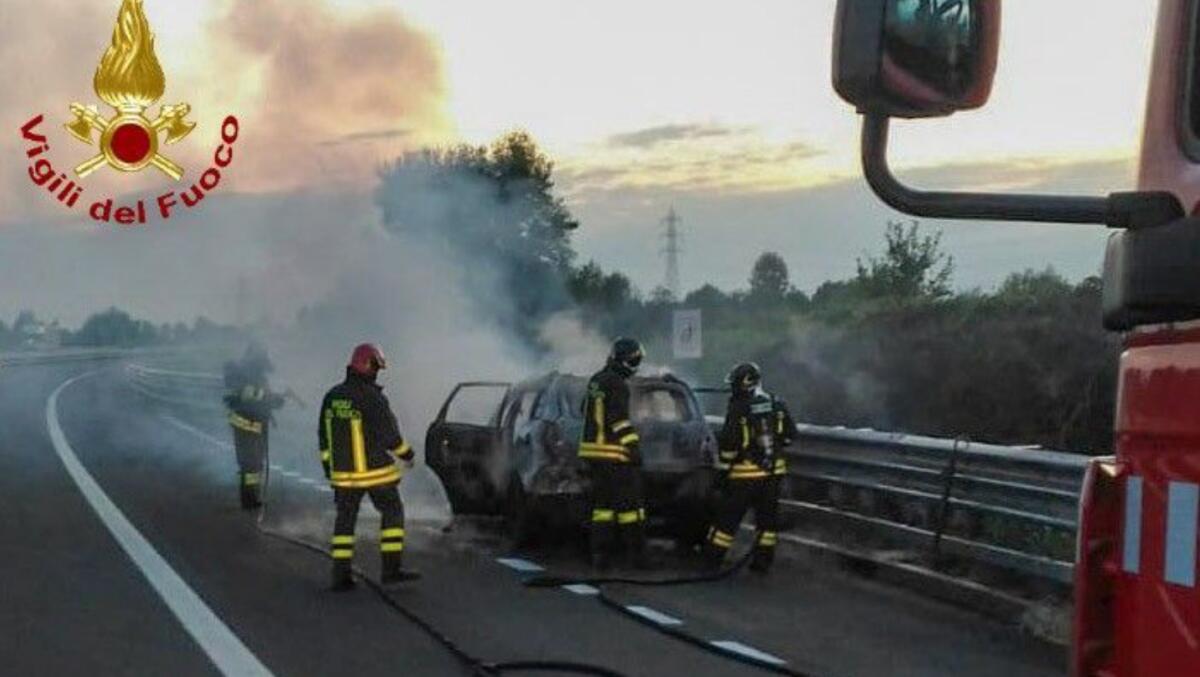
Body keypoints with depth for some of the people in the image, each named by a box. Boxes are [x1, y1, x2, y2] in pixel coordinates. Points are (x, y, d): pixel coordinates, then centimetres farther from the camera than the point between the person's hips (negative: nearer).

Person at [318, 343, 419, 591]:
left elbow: (324, 435, 9)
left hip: (344, 473, 5)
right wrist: (407, 454, 4)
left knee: (345, 520, 12)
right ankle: (392, 568, 2)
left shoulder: (332, 396, 3)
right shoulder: (373, 398, -16)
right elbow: (390, 435, -14)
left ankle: (341, 575, 8)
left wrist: (328, 467, 19)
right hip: (375, 471, -5)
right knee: (392, 513, 8)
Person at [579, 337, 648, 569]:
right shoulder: (617, 384, -14)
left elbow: (585, 411, 26)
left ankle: (600, 554, 9)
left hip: (593, 449, 9)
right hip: (615, 454, -9)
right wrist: (633, 445, -20)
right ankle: (637, 554, -2)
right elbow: (619, 420, -21)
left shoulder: (595, 381, 15)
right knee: (629, 503, -3)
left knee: (602, 502, 11)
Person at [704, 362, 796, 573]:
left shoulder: (739, 408, -13)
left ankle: (713, 558, 9)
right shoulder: (777, 404, 3)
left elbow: (728, 443, -13)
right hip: (773, 471, 5)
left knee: (729, 516, 4)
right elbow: (790, 434, 9)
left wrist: (724, 468, -4)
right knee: (767, 516, 12)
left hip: (746, 473, -4)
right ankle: (763, 560, 14)